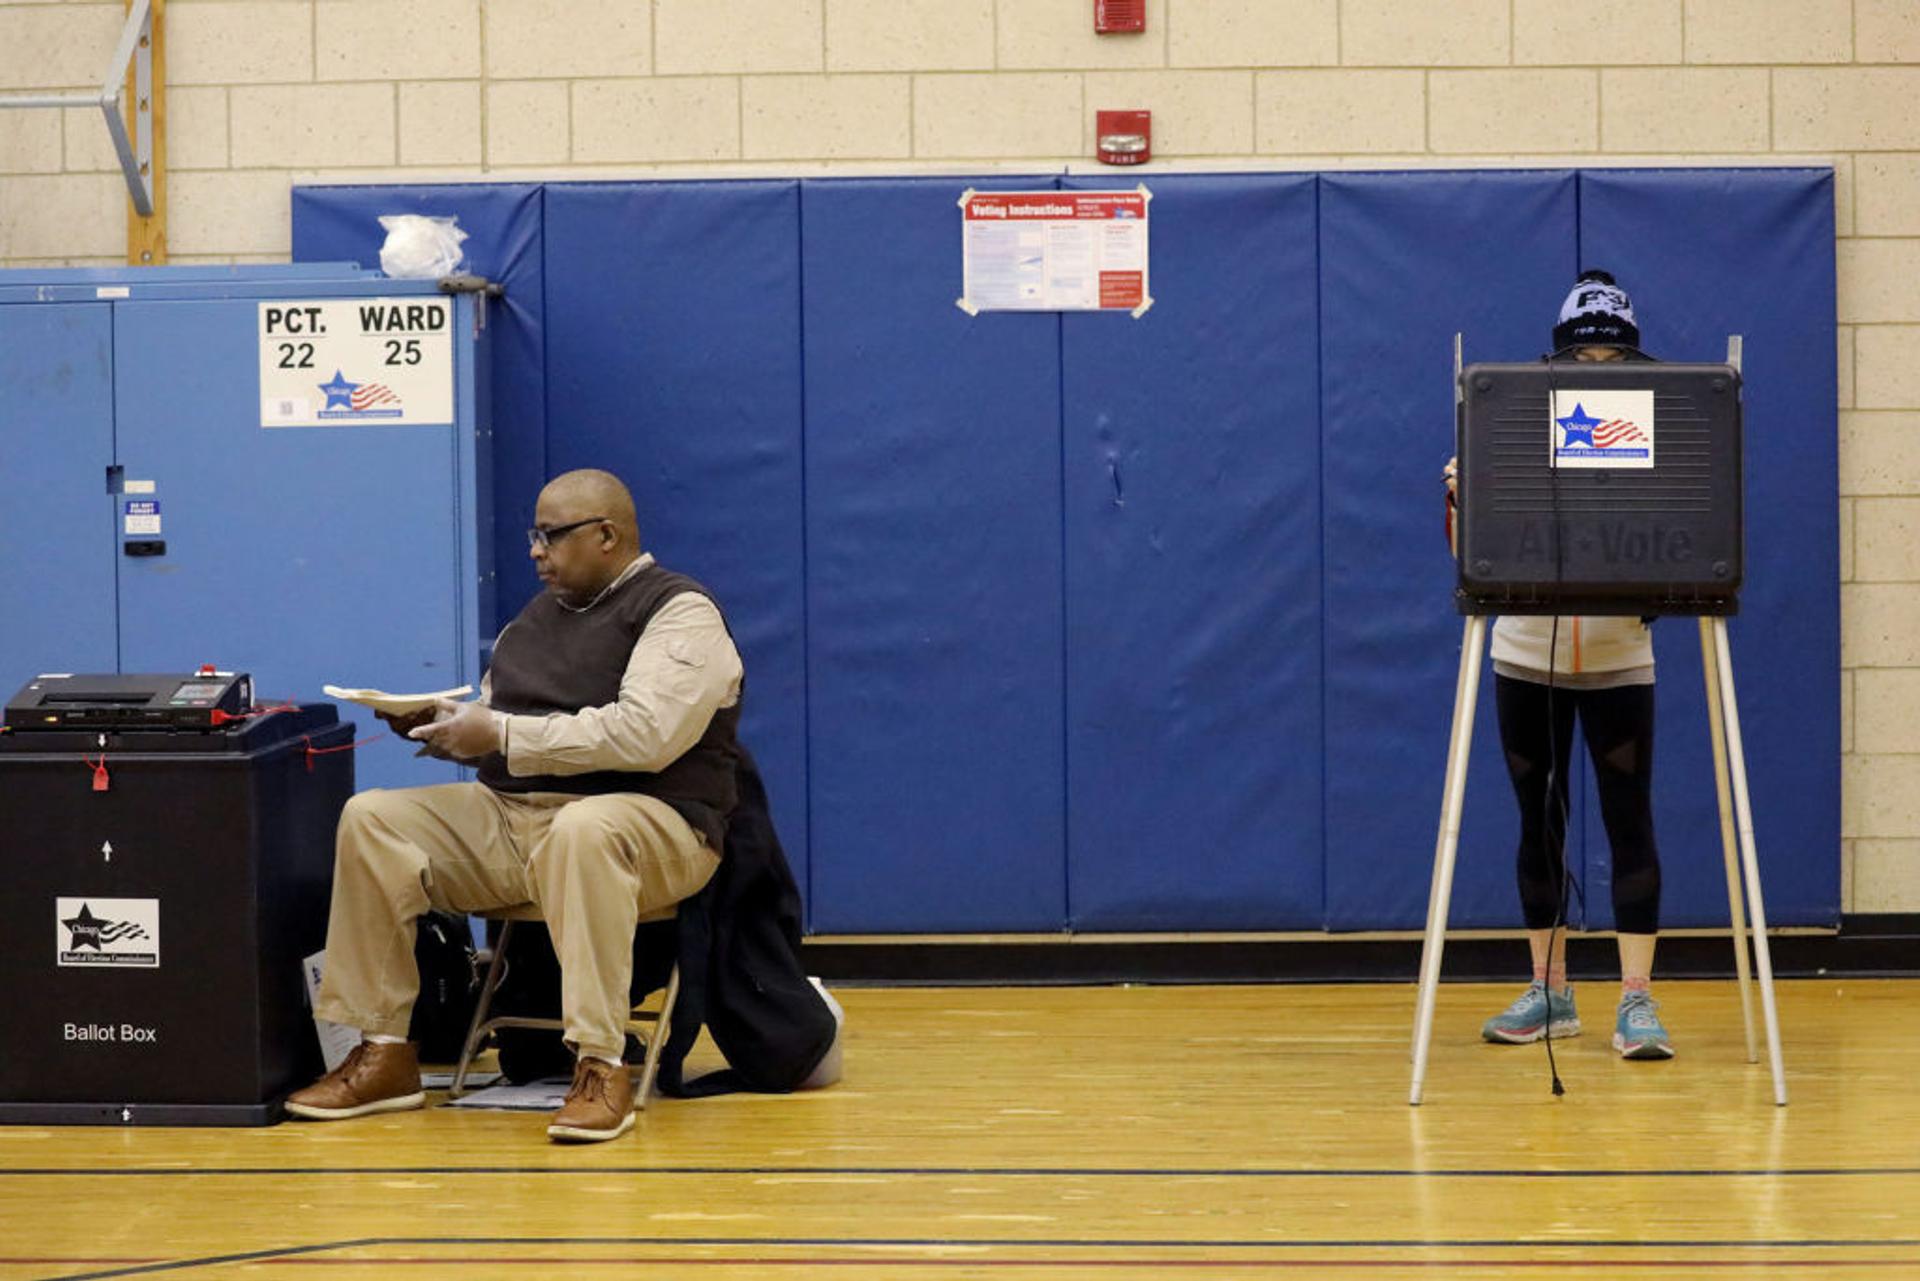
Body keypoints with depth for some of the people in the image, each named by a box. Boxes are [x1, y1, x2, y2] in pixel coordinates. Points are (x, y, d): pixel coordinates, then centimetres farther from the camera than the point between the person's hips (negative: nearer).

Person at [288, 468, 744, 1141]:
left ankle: (601, 1067, -40)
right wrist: (439, 721, 1)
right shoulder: (537, 616, 21)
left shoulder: (679, 613, -5)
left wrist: (501, 733, -17)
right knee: (370, 819, -10)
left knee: (581, 831, -41)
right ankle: (384, 1055, -10)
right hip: (506, 819, 7)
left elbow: (645, 735, -20)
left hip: (647, 826, -7)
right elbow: (492, 728, 25)